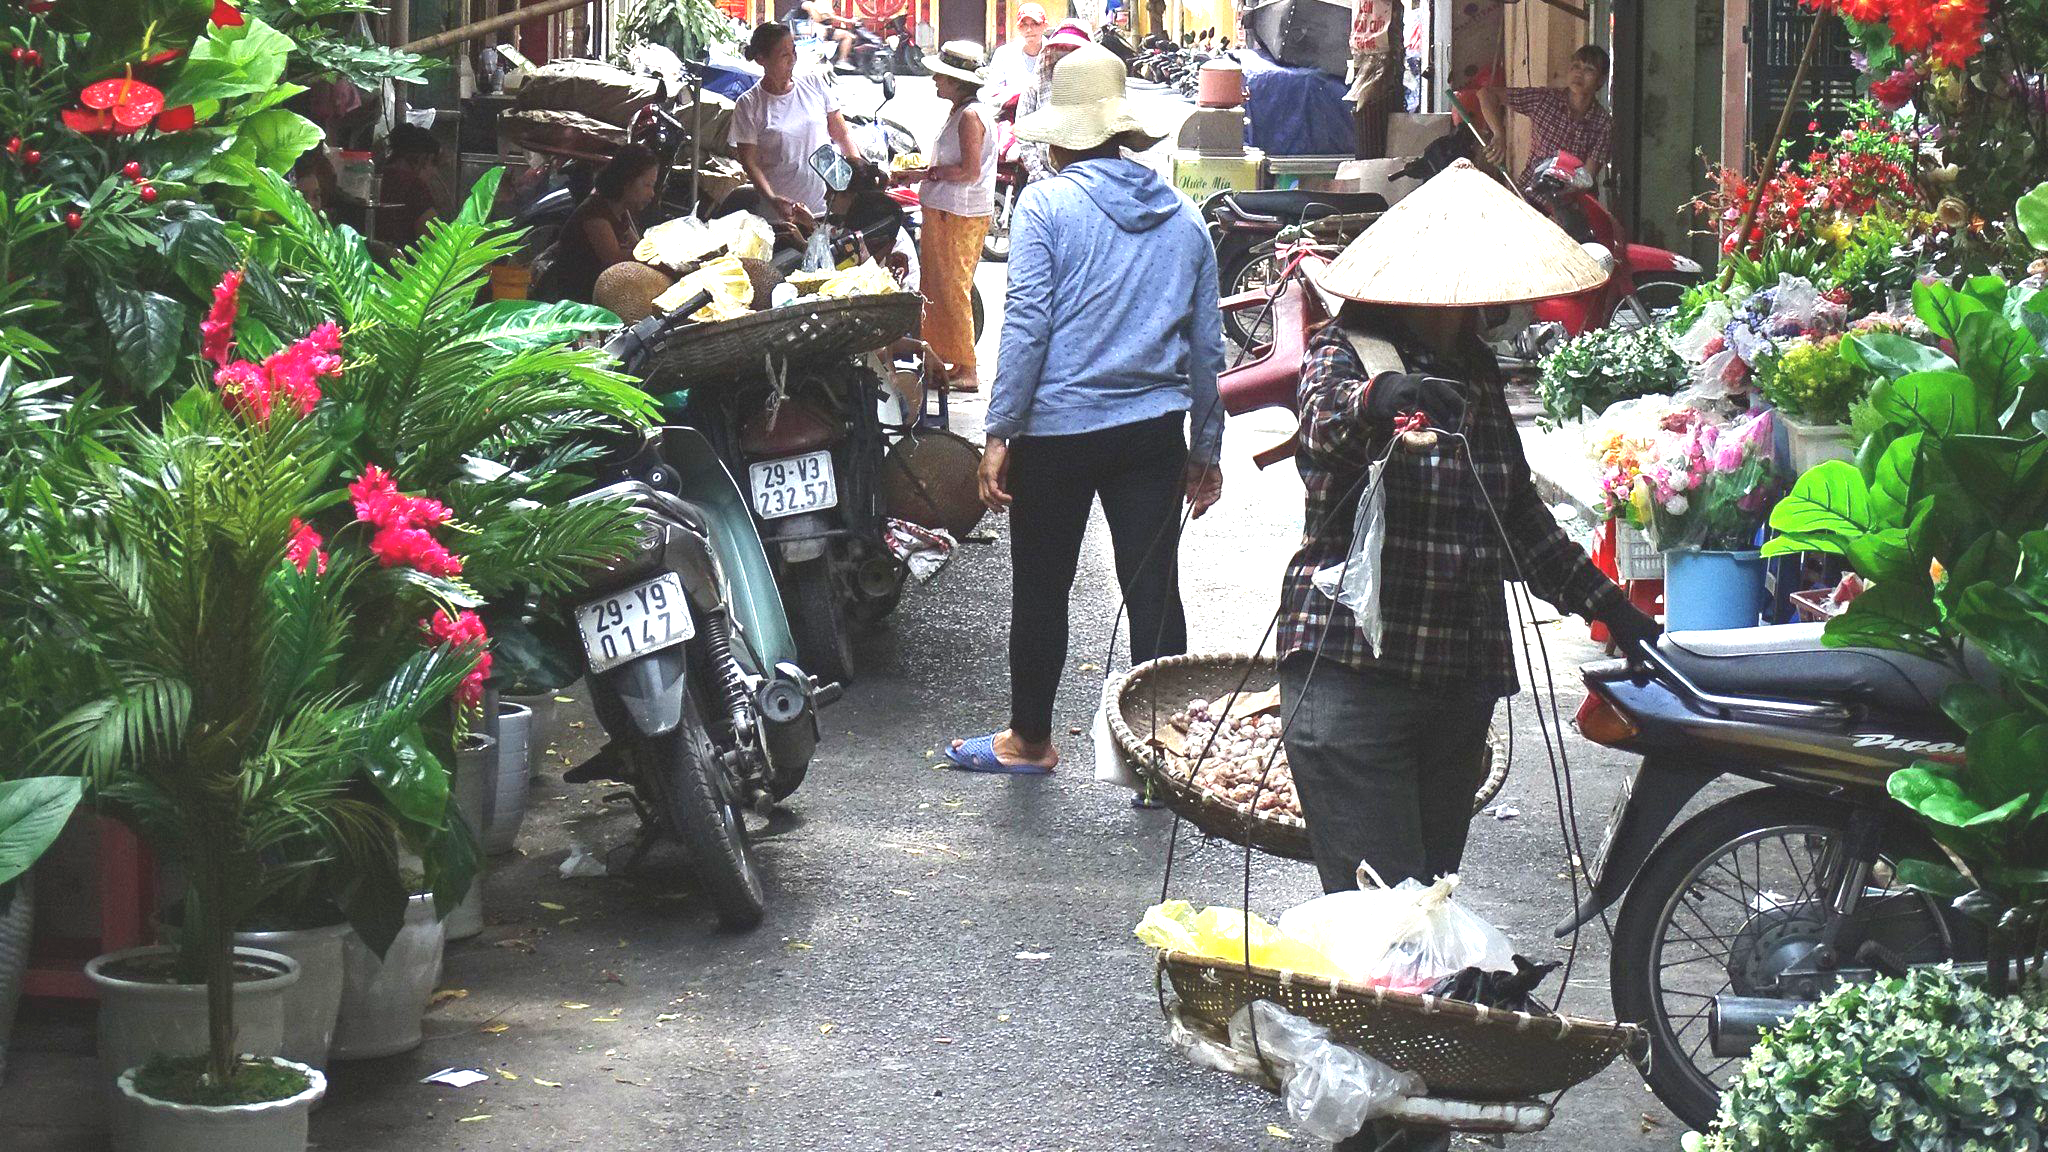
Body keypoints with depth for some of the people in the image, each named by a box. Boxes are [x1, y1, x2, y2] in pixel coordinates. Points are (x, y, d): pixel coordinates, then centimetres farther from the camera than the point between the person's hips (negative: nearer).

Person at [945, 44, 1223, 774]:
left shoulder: (1048, 205, -6)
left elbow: (1026, 325, -12)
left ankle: (1029, 740, 24)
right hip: (1155, 431, 4)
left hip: (1057, 431, -4)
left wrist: (999, 434, -9)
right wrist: (1206, 449, 19)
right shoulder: (1182, 217, 9)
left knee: (1041, 589, 11)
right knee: (1154, 591, 4)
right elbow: (1207, 344, 12)